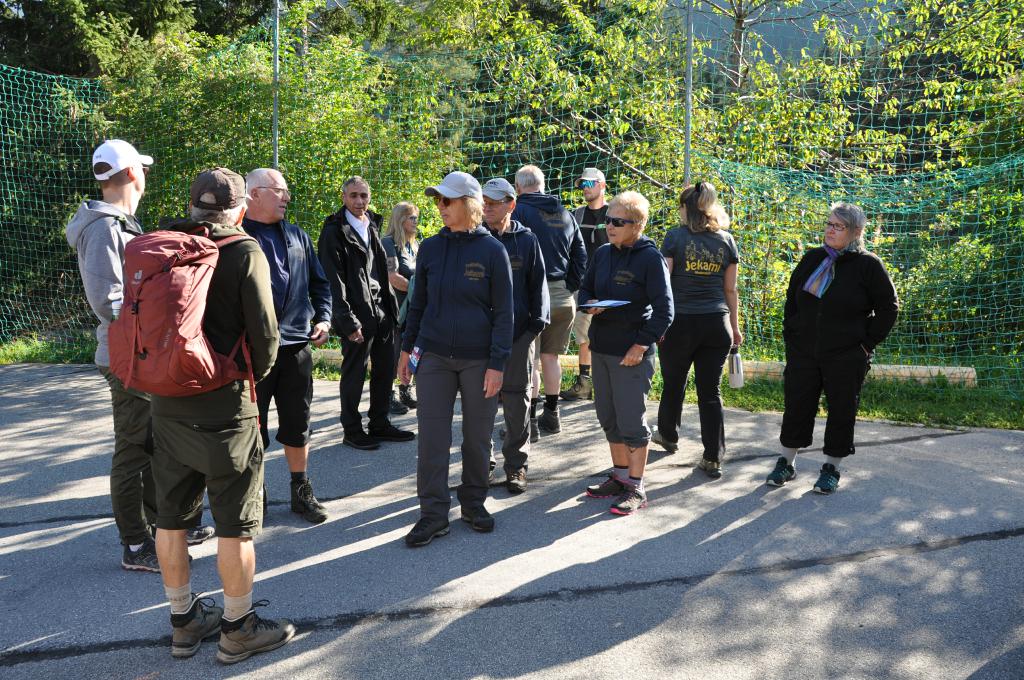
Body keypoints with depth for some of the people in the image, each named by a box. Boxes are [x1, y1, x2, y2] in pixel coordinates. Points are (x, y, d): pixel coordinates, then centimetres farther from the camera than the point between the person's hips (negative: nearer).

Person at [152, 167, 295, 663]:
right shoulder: (244, 252, -11)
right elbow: (264, 333, -14)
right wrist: (256, 374, 6)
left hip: (168, 405, 6)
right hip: (225, 409, -5)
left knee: (172, 518, 16)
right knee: (235, 524, 7)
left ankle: (184, 621, 32)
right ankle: (238, 629, 20)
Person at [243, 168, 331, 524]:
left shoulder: (298, 237, 13)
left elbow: (319, 283, 18)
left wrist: (323, 317, 5)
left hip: (297, 346, 5)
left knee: (297, 424, 13)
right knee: (252, 427, 6)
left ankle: (301, 491, 27)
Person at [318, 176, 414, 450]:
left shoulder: (373, 227, 14)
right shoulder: (334, 233, -9)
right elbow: (334, 282, -13)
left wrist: (392, 308, 13)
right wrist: (349, 322, -18)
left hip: (383, 311, 7)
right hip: (357, 315, -7)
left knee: (385, 371, 14)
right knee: (354, 375, 4)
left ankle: (380, 425, 27)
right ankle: (352, 430, 17)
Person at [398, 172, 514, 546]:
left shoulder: (492, 250, -6)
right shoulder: (430, 248, 3)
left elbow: (503, 312, -5)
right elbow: (418, 302, 12)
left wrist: (497, 363, -10)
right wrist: (407, 347, 10)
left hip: (479, 358, -2)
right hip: (434, 356, 2)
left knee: (478, 435, 10)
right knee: (432, 437, 2)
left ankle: (473, 502, 29)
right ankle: (434, 514, 12)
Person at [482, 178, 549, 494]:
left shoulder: (526, 240, 3)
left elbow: (538, 284, 6)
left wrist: (537, 322, -3)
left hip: (518, 332, -1)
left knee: (516, 399, 5)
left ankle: (516, 465, 16)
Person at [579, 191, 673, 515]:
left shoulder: (651, 258, -11)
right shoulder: (603, 254, 8)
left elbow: (664, 310, -12)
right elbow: (585, 289, 19)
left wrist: (642, 345, -18)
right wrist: (589, 304, -4)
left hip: (632, 353, -7)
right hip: (601, 348, 7)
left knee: (632, 420, -1)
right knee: (608, 417, 15)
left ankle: (636, 488, 11)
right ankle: (620, 475, 31)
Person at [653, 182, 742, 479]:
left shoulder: (675, 237, -5)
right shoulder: (726, 240, 5)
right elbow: (730, 289, 8)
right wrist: (735, 326, 16)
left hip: (680, 322, -2)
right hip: (716, 323, 3)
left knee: (673, 385, 17)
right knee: (711, 391, 6)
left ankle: (668, 436, 39)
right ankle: (713, 459, 7)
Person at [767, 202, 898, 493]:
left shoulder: (868, 265, -6)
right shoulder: (812, 259, 6)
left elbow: (888, 306, -2)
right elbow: (792, 297, 16)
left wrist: (868, 342, -7)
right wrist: (790, 334, 9)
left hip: (847, 357, -3)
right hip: (803, 353, 4)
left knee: (841, 412, 7)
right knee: (797, 406, 8)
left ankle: (831, 468, 21)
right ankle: (786, 463, 22)